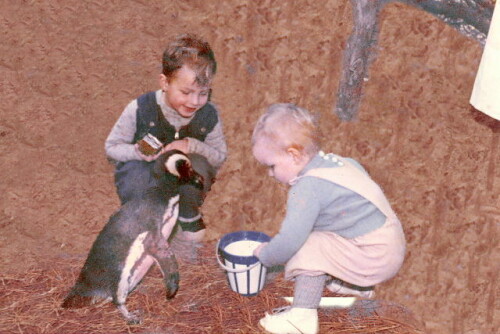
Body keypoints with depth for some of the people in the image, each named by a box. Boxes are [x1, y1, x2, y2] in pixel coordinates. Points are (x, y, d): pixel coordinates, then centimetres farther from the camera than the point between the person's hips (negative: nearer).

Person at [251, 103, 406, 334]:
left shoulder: (307, 188, -22)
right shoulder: (334, 161, 5)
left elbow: (290, 240, -23)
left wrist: (264, 255, -2)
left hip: (377, 257, -10)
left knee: (310, 247, -14)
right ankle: (357, 285, 30)